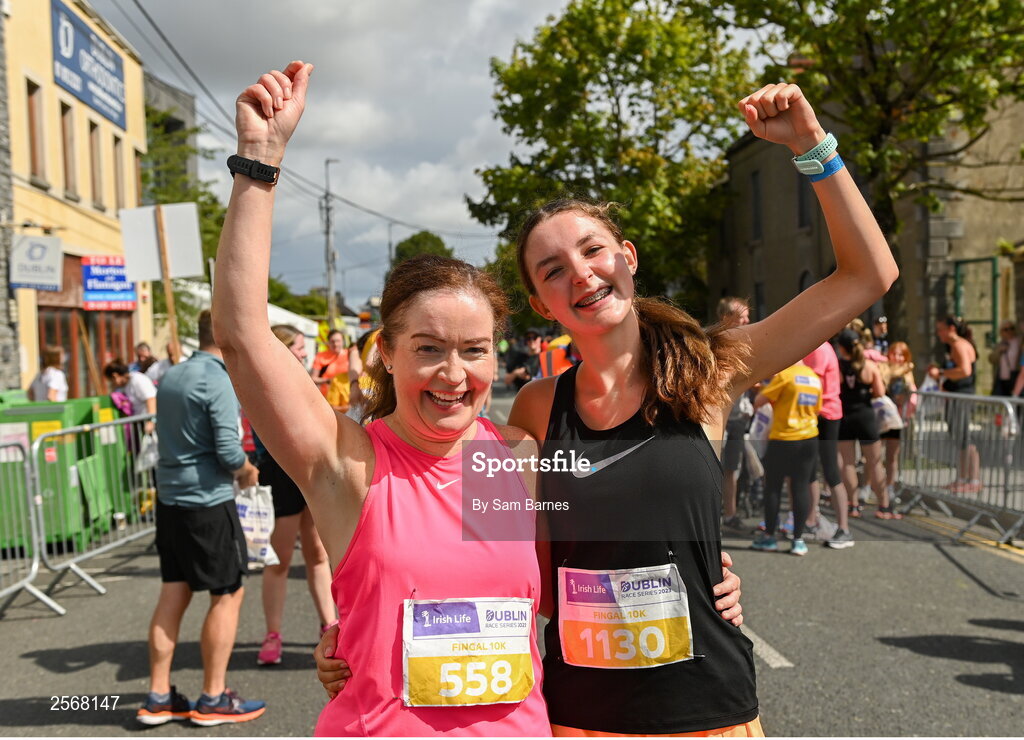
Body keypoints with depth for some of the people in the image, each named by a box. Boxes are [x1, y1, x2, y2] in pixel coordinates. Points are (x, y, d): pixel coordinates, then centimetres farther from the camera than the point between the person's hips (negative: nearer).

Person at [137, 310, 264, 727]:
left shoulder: (171, 377, 11)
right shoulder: (218, 382, -15)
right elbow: (229, 450, -20)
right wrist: (248, 472, 0)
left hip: (169, 497, 8)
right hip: (208, 502, -8)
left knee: (173, 593, 12)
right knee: (228, 594, 4)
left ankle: (158, 697, 17)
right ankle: (213, 699, 11)